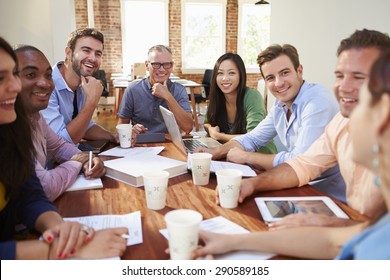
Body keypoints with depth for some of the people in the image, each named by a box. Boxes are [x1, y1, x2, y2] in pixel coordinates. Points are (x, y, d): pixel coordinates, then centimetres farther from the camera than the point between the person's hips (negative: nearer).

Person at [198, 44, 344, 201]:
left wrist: (245, 156, -17)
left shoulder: (318, 102, -23)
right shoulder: (280, 105, 3)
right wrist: (216, 152, -5)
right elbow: (252, 139, 13)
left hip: (331, 196, -7)